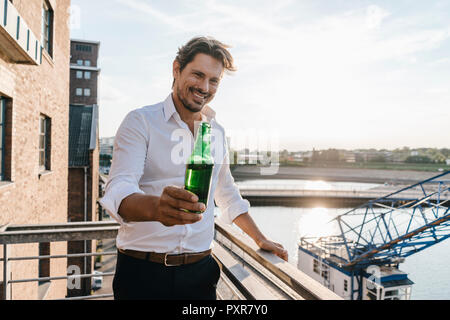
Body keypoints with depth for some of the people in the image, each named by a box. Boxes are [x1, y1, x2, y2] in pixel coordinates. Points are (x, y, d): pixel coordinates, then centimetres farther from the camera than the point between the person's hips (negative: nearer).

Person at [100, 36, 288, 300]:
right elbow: (118, 191, -21)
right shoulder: (140, 122, -7)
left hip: (199, 271, 5)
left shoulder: (217, 133, 10)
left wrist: (261, 239, 19)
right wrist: (155, 207, -42)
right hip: (142, 271, -4)